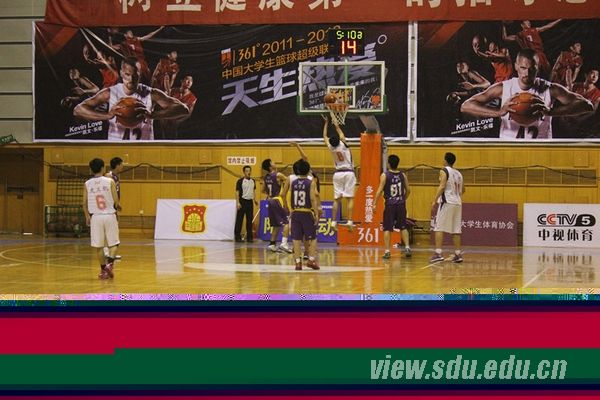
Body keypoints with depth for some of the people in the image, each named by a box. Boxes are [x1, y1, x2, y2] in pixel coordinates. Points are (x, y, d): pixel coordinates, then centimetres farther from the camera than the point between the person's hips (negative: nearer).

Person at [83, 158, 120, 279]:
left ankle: (103, 270, 13)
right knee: (113, 244, 9)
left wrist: (87, 217, 19)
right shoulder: (110, 181, -5)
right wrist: (116, 207, 20)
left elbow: (85, 203, 4)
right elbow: (116, 201, -3)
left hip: (96, 217, 1)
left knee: (98, 246, 10)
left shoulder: (87, 184, 0)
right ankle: (109, 263, -13)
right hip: (110, 215, -1)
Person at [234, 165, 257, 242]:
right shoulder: (240, 181, -6)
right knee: (239, 220, -1)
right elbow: (237, 192, -8)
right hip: (242, 201, -5)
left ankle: (249, 237, 10)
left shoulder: (253, 181, 11)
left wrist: (254, 200, 13)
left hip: (250, 201, 5)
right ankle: (237, 237, 4)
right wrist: (238, 202, -16)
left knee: (250, 220, 6)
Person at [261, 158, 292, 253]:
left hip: (270, 201, 7)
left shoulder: (265, 178, 8)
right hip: (278, 200, -7)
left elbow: (263, 190, 17)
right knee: (287, 222, -5)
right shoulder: (278, 175, -13)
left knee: (276, 224, 17)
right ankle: (284, 243, -17)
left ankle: (272, 244, 17)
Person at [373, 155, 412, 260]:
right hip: (401, 204, 3)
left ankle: (387, 251, 0)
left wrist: (374, 204, -9)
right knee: (403, 227, 15)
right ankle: (407, 247, 5)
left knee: (387, 228, 3)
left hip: (390, 204, -3)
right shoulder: (403, 175, 3)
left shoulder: (385, 175, -8)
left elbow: (380, 190, -13)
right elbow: (408, 190, 7)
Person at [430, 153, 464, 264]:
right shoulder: (458, 173, 17)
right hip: (457, 203, 7)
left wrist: (435, 200, -13)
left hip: (447, 202, -7)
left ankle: (438, 253, -15)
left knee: (439, 228, -6)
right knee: (456, 230, 9)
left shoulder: (444, 171, -4)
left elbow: (442, 186, -15)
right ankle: (458, 254, 8)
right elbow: (462, 190, 22)